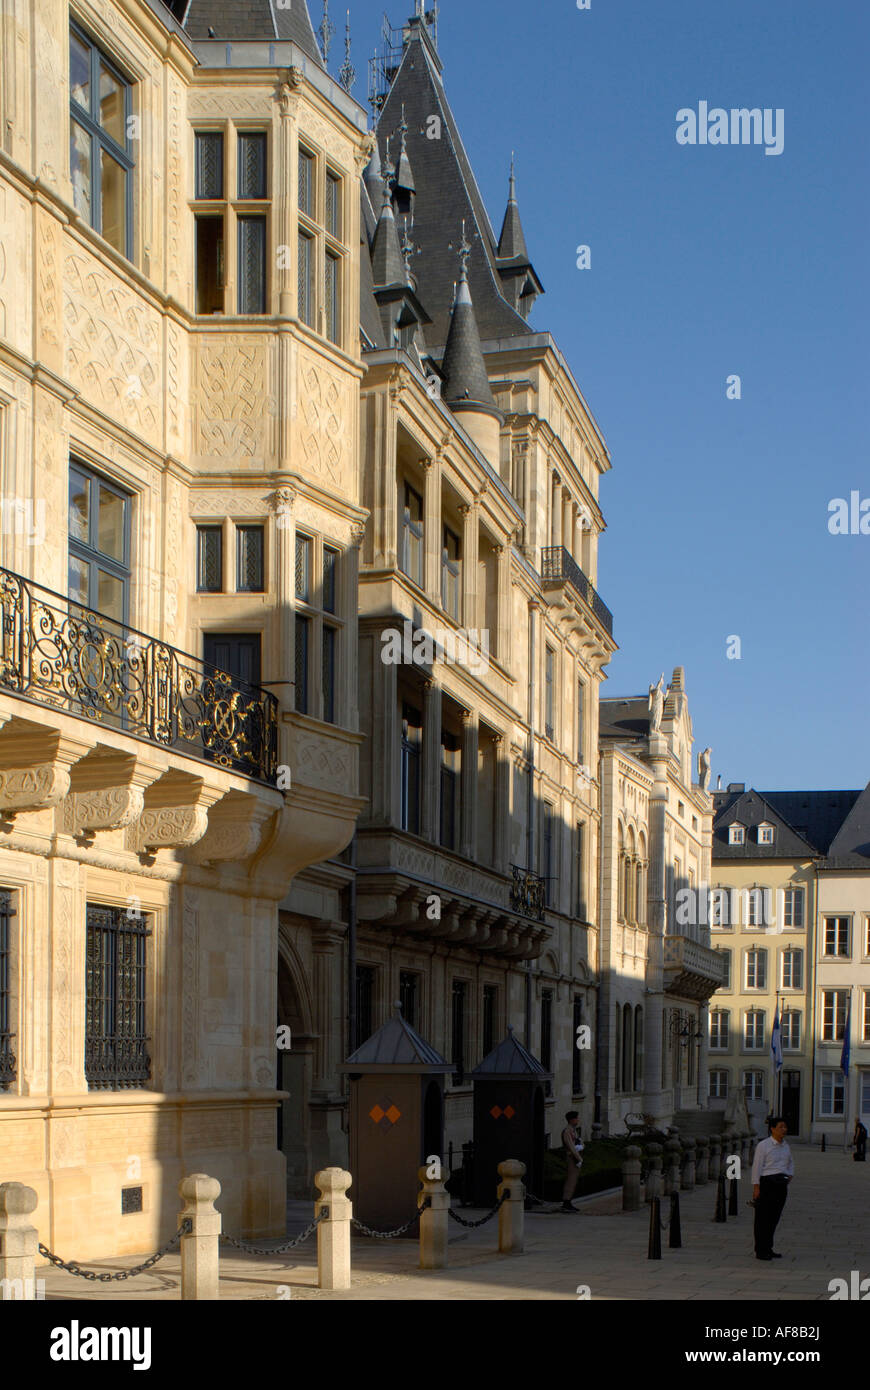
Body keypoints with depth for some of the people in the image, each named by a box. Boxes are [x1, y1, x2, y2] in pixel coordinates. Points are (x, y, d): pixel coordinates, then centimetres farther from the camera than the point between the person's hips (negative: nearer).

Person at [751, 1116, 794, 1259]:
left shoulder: (785, 1146, 13)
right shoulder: (763, 1145, -9)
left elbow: (790, 1163, 29)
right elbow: (756, 1166, -10)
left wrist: (790, 1176, 11)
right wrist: (756, 1187, -14)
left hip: (781, 1185, 7)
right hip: (767, 1183, -7)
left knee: (774, 1217, 11)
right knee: (763, 1218, -2)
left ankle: (768, 1249, 21)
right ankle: (760, 1251, 3)